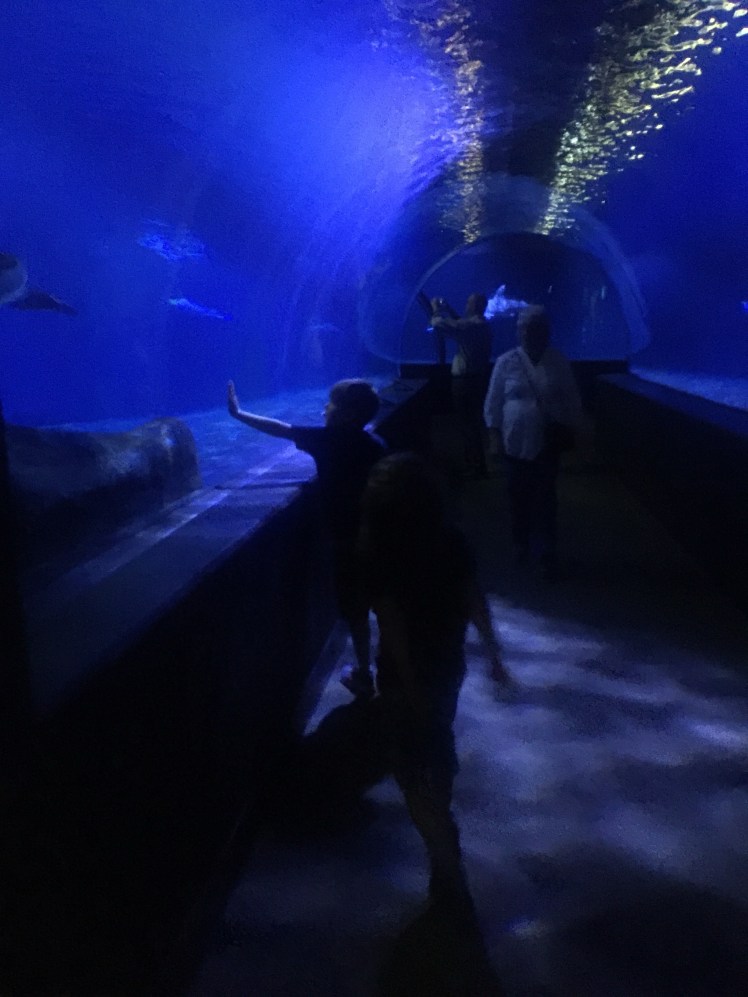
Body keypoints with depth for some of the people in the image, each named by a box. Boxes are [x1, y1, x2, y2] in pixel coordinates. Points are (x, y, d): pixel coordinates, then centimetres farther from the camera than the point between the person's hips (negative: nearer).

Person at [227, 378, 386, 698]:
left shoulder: (327, 439, -15)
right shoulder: (377, 444, 0)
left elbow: (280, 429, -6)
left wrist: (238, 413, 5)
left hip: (348, 540, -5)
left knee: (355, 610, 8)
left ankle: (363, 676, 21)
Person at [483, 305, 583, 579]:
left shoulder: (559, 363, 0)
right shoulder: (506, 362, -2)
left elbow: (572, 401, 6)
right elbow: (493, 403, 1)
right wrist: (494, 435, -4)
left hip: (547, 443, 0)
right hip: (515, 443, 1)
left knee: (545, 501, -1)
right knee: (518, 498, 11)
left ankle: (547, 555, 8)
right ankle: (521, 546, 29)